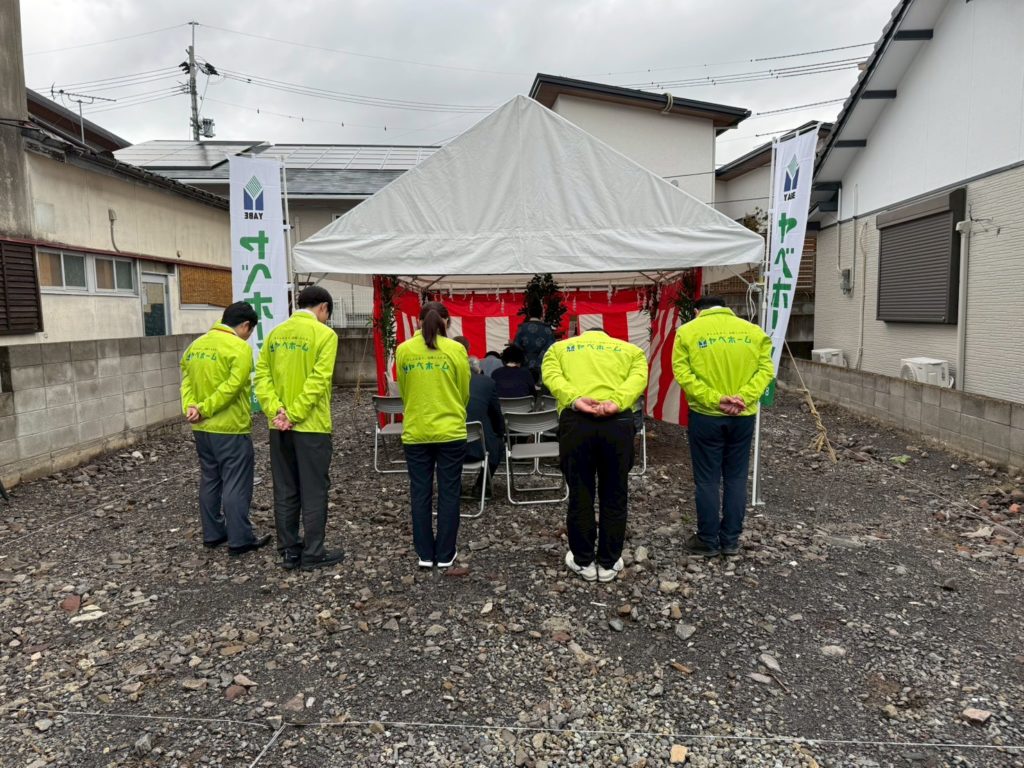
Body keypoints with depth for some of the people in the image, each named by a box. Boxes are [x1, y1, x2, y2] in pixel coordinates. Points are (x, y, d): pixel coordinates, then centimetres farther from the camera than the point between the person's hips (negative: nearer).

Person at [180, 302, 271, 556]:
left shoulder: (196, 345, 12)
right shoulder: (240, 348, -13)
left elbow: (186, 381, 5)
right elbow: (231, 388, -21)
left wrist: (190, 408, -7)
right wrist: (204, 409, -15)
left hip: (201, 428, 8)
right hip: (230, 428, -8)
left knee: (210, 481, 17)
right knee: (236, 484, 0)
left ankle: (212, 534, 26)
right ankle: (240, 540, 5)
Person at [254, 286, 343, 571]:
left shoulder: (276, 333, 9)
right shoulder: (325, 334, -8)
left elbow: (262, 375, 1)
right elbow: (318, 380, -17)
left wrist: (275, 410, -7)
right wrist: (294, 414, -15)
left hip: (279, 427, 6)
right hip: (311, 425, -6)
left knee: (285, 491, 13)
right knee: (313, 492, 4)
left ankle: (289, 552, 22)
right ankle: (313, 554, 11)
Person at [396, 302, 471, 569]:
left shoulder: (403, 350, -1)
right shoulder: (456, 350, -6)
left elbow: (403, 391, 9)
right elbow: (464, 392, 3)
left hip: (415, 432, 2)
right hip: (451, 431, -1)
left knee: (420, 494, 11)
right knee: (448, 493, 9)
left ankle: (425, 554, 19)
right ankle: (445, 555, 16)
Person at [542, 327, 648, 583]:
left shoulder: (559, 347, 26)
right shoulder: (631, 349, 26)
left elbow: (552, 376, 3)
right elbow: (638, 378, 3)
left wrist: (575, 400, -11)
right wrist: (617, 403, -11)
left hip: (575, 421, 0)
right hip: (618, 422, 1)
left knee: (580, 496, 12)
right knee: (614, 497, 14)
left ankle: (583, 561, 26)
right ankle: (609, 563, 26)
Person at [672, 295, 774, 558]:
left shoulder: (688, 331, -1)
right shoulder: (753, 331, 7)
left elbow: (683, 373, -12)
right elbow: (765, 369, -4)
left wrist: (714, 400, -15)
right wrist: (743, 397, -12)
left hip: (705, 415, -3)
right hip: (743, 416, 3)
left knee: (707, 480, 7)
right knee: (736, 478, 13)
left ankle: (708, 541, 15)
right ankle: (731, 540, 21)